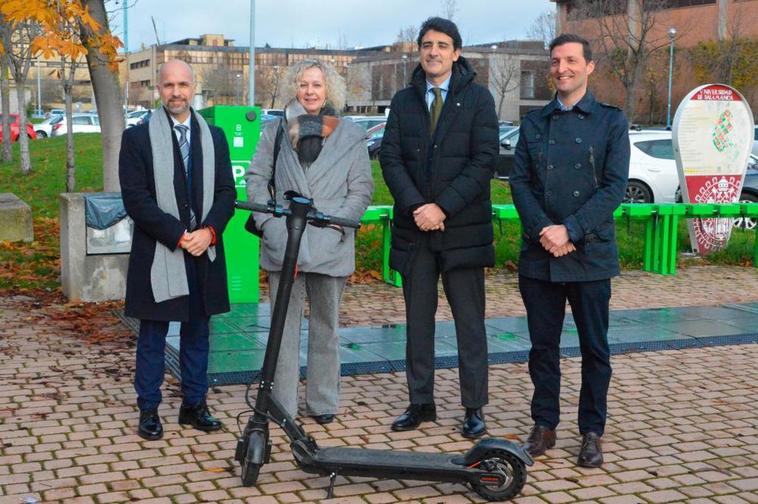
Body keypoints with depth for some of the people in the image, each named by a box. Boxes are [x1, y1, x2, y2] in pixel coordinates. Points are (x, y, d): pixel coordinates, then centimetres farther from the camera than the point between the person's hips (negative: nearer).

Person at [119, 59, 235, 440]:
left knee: (197, 332, 11)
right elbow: (135, 198, -8)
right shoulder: (137, 137, -1)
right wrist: (178, 236, -15)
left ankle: (194, 405, 22)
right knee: (152, 336, 4)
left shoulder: (214, 136, 11)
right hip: (158, 254, -3)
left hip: (204, 252, 4)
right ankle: (148, 410, 14)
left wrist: (208, 232, -10)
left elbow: (226, 192, 7)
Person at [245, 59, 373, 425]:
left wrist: (338, 223, -9)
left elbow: (362, 188, 5)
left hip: (331, 245, 0)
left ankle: (323, 402, 20)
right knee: (284, 324, 2)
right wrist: (269, 224, -5)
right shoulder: (276, 130, 10)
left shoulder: (351, 135, 8)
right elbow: (256, 179, 8)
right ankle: (283, 404, 8)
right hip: (283, 244, 0)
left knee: (326, 324, 9)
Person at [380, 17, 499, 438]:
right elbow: (391, 159, 2)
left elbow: (485, 161, -8)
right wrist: (416, 206, -13)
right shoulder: (403, 101, 11)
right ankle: (421, 403, 18)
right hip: (415, 229, 3)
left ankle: (474, 407, 11)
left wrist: (442, 207, -15)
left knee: (470, 322, 3)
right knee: (418, 320, 9)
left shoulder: (478, 98, 1)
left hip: (463, 229, -3)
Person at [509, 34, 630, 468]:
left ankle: (592, 432, 16)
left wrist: (571, 230, -16)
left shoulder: (611, 121, 3)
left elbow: (614, 186, -6)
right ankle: (545, 424, 21)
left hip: (590, 254, -2)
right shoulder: (534, 123, 13)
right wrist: (542, 230, -12)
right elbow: (520, 182, 5)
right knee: (543, 346, 9)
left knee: (595, 348, 4)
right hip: (539, 255, 3)